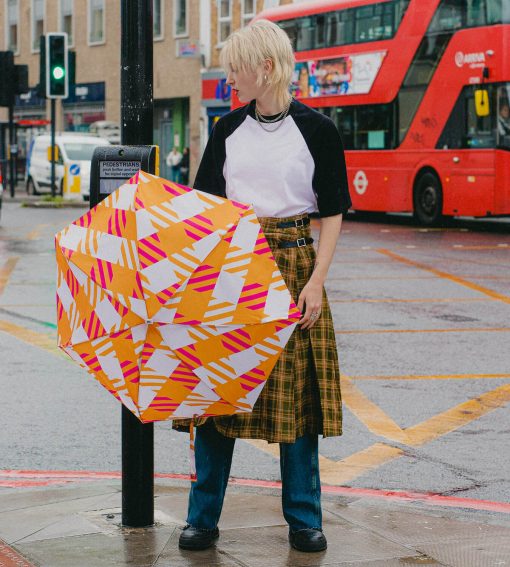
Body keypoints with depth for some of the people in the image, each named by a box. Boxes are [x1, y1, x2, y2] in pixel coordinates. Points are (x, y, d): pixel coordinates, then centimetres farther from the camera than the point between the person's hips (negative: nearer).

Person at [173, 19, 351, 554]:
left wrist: (316, 281, -9)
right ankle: (203, 517, 10)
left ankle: (304, 518, 12)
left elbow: (332, 213, -1)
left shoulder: (316, 129, -2)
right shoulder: (228, 130, 8)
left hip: (292, 263, -3)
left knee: (296, 390, 1)